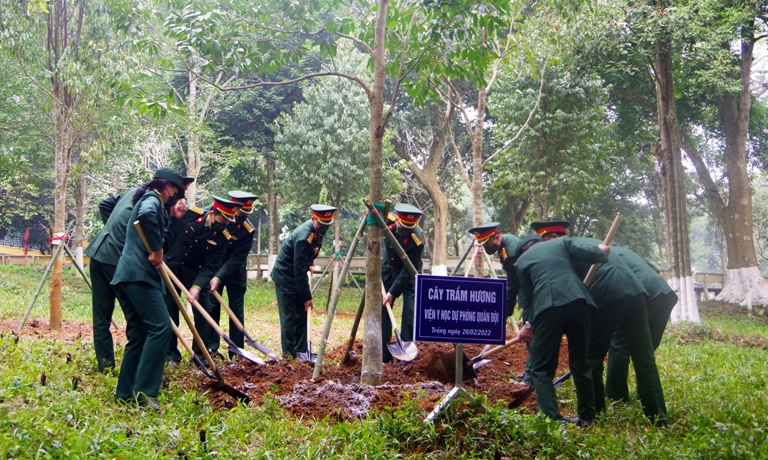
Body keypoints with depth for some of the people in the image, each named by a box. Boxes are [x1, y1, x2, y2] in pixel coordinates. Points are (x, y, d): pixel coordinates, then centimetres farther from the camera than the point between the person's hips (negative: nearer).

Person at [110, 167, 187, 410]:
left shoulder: (149, 201, 28)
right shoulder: (152, 199, -2)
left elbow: (165, 241, 28)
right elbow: (146, 216, -29)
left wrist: (175, 219, 20)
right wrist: (156, 250, -20)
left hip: (127, 275, 11)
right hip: (138, 274, -11)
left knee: (138, 334, 11)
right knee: (160, 327, -16)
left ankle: (125, 393, 14)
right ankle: (144, 390, -18)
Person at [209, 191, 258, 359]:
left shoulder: (248, 230, -21)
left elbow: (236, 259, -22)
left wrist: (219, 278, -31)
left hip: (235, 272, -1)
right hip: (213, 268, 1)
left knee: (237, 310, 0)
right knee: (212, 307, -1)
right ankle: (211, 348, 7)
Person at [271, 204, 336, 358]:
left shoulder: (317, 231, -5)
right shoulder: (303, 237, -31)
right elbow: (299, 271, -29)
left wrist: (309, 264, 4)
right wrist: (307, 297, -25)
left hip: (297, 276, 9)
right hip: (285, 276, -9)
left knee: (301, 315, 9)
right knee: (289, 316, -6)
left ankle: (301, 351, 15)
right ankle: (289, 355, 1)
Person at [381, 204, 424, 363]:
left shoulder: (417, 240, -31)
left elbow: (407, 271, -27)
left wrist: (392, 292, -28)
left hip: (409, 277, -4)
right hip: (387, 271, 4)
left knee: (410, 313, -13)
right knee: (382, 311, 0)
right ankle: (384, 354, 7)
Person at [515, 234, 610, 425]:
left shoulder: (521, 260, 21)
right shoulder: (561, 242, 23)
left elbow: (526, 296, 21)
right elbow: (590, 253, 9)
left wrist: (528, 324, 33)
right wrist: (602, 252, 32)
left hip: (548, 307, -2)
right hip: (578, 301, 3)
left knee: (541, 368, 7)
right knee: (580, 363, 17)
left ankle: (552, 418, -4)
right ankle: (587, 416, 24)